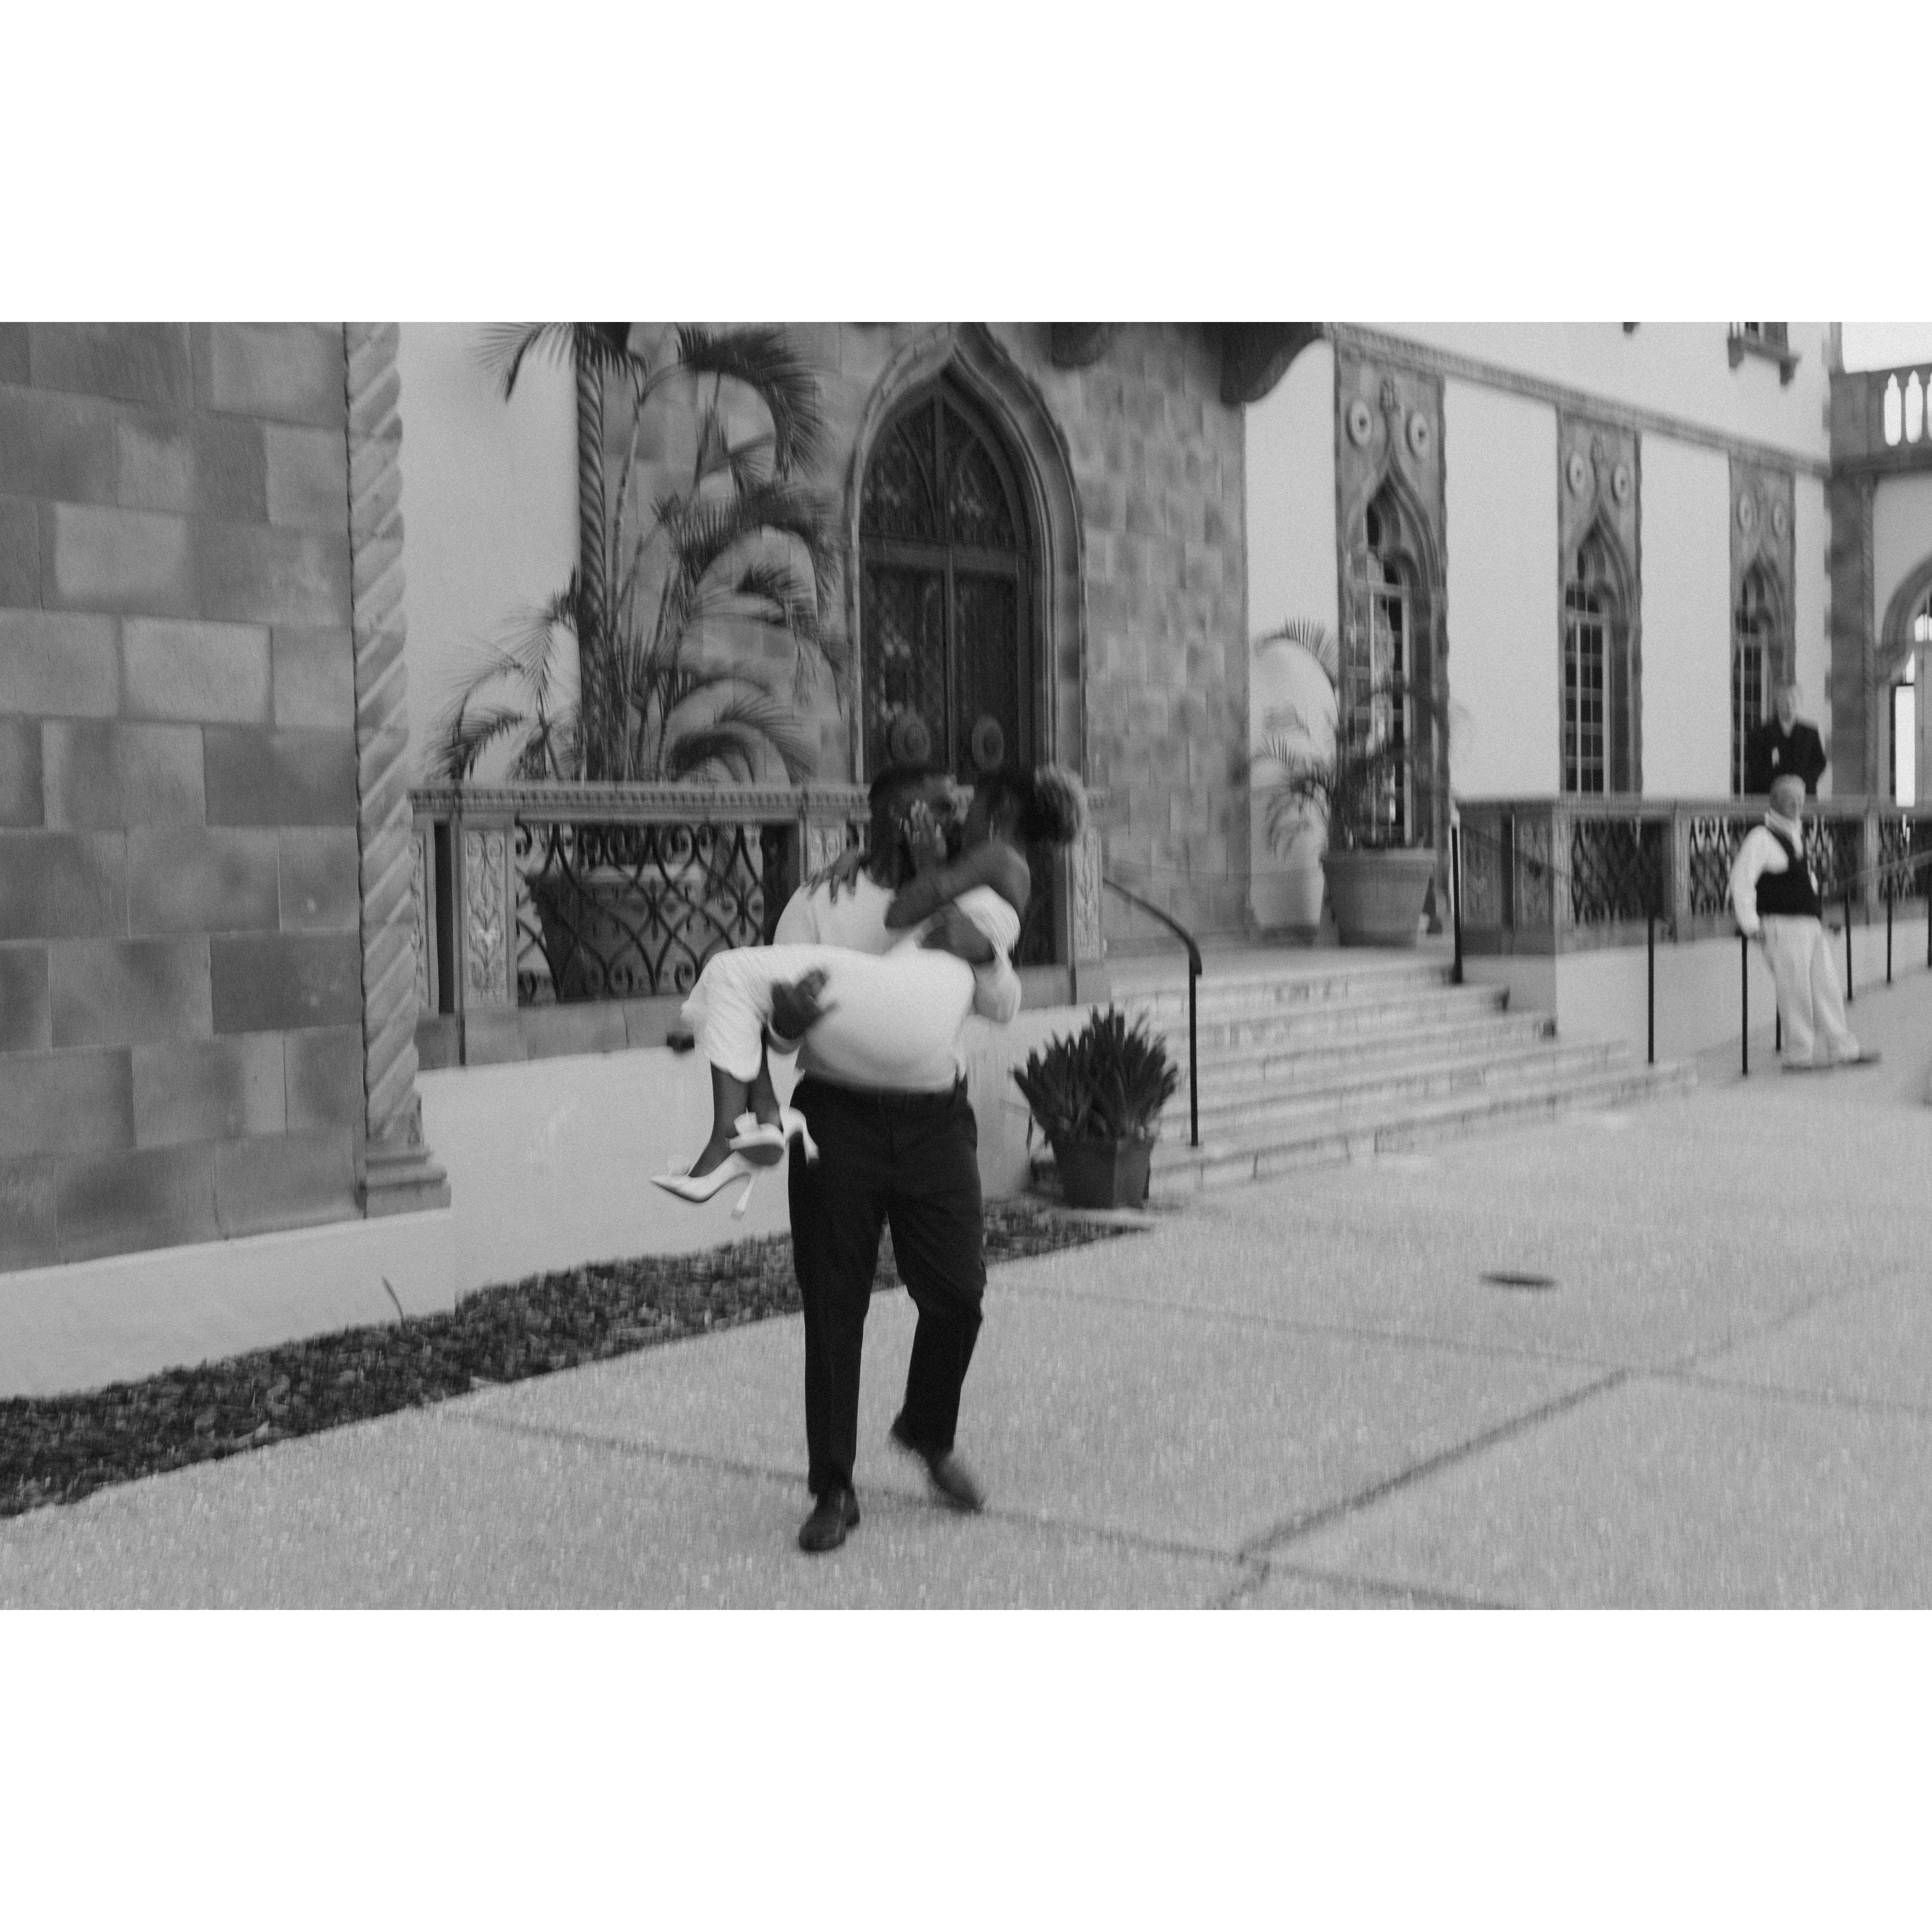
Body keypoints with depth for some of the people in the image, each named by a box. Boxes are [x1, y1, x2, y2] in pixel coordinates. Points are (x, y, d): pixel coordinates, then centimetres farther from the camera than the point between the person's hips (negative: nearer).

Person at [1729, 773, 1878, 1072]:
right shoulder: (1761, 838, -10)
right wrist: (1750, 924, -19)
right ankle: (1800, 1056, 2)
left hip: (1810, 925, 9)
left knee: (1827, 989, 9)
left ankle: (1841, 1050, 15)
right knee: (1796, 992, -6)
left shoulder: (1796, 834, 18)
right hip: (1782, 927, -9)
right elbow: (1741, 881, -16)